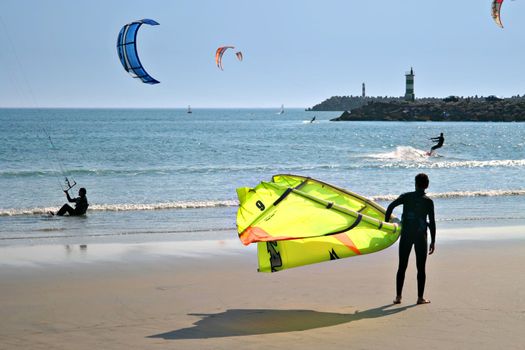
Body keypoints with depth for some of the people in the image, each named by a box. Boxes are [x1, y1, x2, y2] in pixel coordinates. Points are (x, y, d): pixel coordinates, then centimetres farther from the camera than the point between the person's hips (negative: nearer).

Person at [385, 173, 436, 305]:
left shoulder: (406, 196, 1)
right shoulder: (428, 201, -3)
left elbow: (391, 206, -10)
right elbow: (432, 222, -5)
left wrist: (386, 223, -1)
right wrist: (433, 241, 0)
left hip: (406, 235, 2)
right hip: (420, 236, -1)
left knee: (402, 266, 8)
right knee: (421, 268, 5)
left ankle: (398, 296, 7)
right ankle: (420, 297, 5)